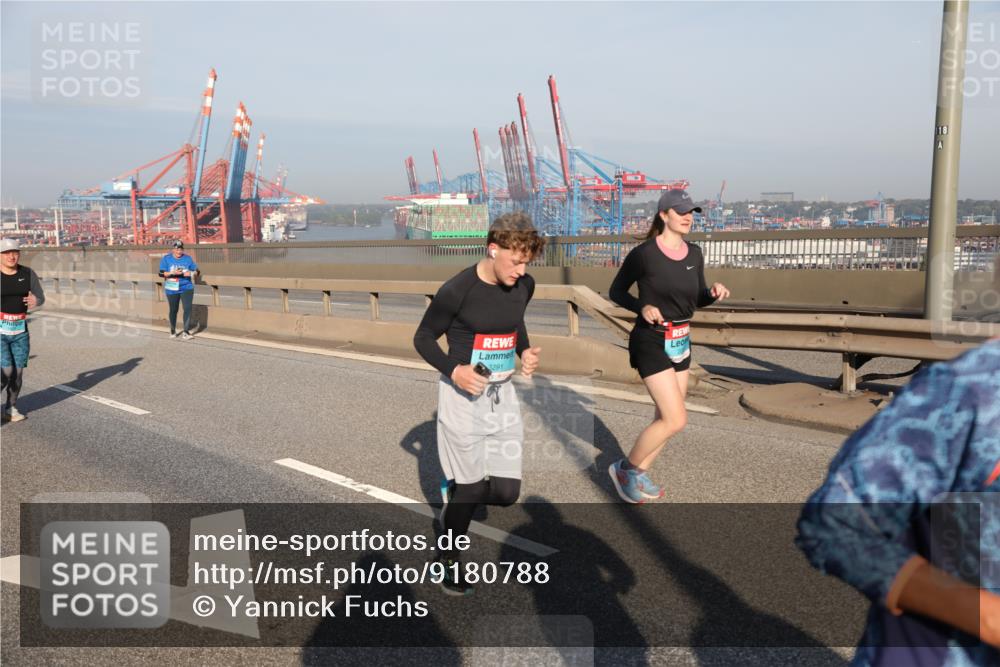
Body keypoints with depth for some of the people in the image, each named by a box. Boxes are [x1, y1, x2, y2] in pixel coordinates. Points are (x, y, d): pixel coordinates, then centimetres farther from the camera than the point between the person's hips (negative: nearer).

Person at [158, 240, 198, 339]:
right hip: (172, 289, 0)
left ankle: (186, 332, -15)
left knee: (188, 308, -15)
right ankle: (173, 330, 32)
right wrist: (173, 273, -21)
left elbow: (196, 270, 5)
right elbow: (161, 273, -6)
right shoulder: (166, 258, -1)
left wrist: (191, 273, -17)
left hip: (187, 288, 0)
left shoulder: (188, 258, 4)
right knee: (173, 310, 11)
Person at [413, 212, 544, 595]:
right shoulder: (457, 291, -18)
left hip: (502, 396, 5)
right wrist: (453, 371, -22)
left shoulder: (524, 286, -2)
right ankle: (450, 560, 29)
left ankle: (455, 490, 34)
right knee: (472, 489, 3)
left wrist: (526, 352, 1)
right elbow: (423, 338, -7)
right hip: (462, 397, -5)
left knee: (506, 491, 0)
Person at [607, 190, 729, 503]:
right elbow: (616, 291, -4)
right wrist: (642, 307, -21)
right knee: (676, 420, -12)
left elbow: (698, 300, 13)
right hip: (651, 342, -7)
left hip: (681, 343, 7)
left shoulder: (694, 254, 4)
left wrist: (714, 292, -9)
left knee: (665, 417, 13)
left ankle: (639, 474, 31)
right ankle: (625, 468, 8)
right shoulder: (643, 253, -14)